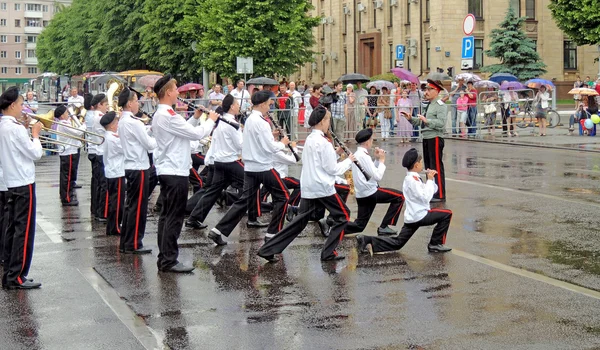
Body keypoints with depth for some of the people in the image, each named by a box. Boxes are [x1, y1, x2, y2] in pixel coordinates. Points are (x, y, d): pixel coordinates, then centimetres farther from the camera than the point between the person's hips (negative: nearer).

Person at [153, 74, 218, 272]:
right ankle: (169, 261, -4)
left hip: (166, 171, 10)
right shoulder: (168, 115, -18)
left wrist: (195, 117, 13)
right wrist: (211, 120, -2)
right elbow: (197, 134, -18)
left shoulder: (160, 115, 14)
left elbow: (184, 130, 20)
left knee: (167, 216, 12)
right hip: (175, 172, -10)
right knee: (174, 217, -7)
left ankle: (164, 259, 16)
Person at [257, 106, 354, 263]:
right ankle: (328, 253, 6)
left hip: (308, 188, 8)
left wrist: (335, 153, 15)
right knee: (343, 215, 9)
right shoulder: (323, 142, -14)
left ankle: (267, 250, 3)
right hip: (323, 188, -8)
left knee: (300, 220, 10)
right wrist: (348, 161, 1)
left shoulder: (309, 139, 12)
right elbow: (332, 169, -12)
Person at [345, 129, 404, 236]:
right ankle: (384, 227, 2)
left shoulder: (357, 154, 13)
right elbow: (378, 176, -19)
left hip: (361, 195, 9)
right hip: (370, 193, -9)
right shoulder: (364, 156, -16)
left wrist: (377, 160, 10)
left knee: (359, 226, 15)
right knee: (399, 196, 1)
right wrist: (382, 160, -7)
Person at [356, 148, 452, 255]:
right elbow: (425, 197, -21)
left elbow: (434, 190, 20)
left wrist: (431, 179, 4)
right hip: (419, 216, -9)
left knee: (397, 243, 11)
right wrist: (430, 180, -14)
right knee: (446, 214, -3)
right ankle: (435, 244, 1)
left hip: (411, 217, 9)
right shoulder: (413, 179, -15)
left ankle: (367, 240, 3)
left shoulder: (410, 178, 16)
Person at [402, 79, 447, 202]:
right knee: (428, 167, 16)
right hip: (426, 139, 10)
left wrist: (427, 120, -30)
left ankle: (440, 195, -2)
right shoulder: (429, 105, 18)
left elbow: (441, 123, -22)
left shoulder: (440, 105, -11)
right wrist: (411, 119, 9)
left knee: (437, 167, -6)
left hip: (435, 139, -10)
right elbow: (421, 122, 21)